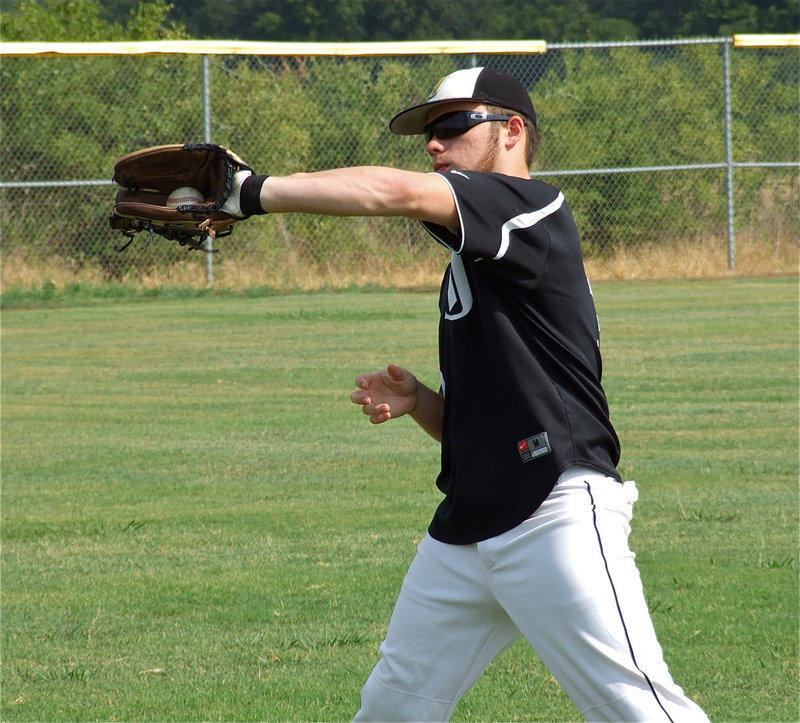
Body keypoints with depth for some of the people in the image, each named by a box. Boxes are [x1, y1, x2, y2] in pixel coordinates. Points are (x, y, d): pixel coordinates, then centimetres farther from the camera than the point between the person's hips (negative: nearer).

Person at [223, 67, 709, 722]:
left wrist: (253, 192, -18)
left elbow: (398, 193, -21)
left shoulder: (536, 208, -6)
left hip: (557, 517, -10)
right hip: (466, 530, 10)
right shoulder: (468, 269, 22)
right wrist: (416, 401, 4)